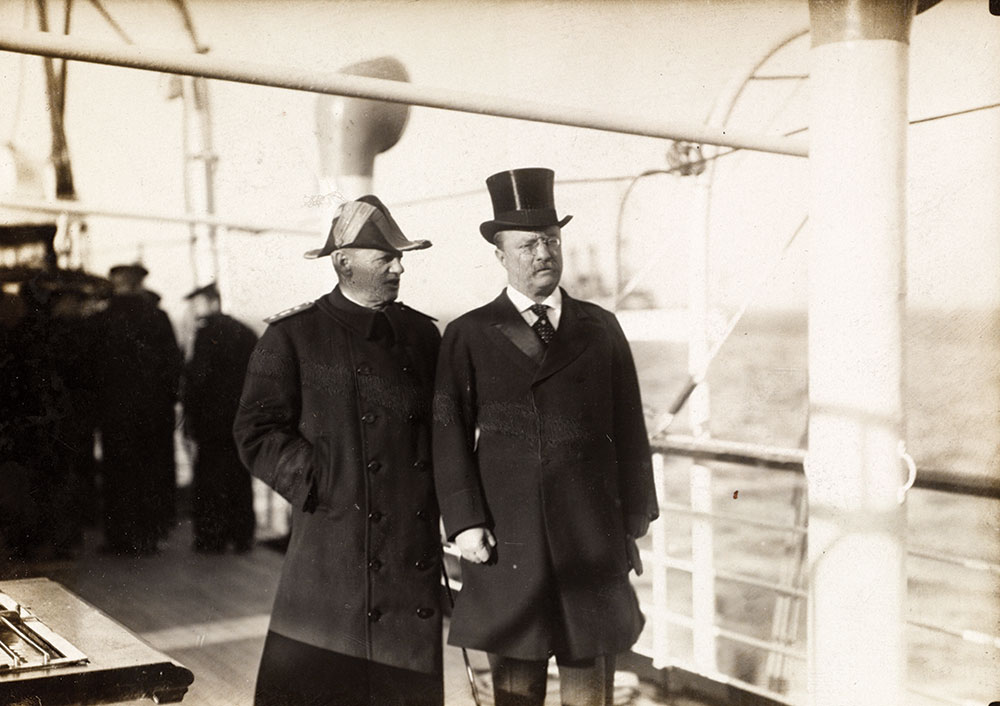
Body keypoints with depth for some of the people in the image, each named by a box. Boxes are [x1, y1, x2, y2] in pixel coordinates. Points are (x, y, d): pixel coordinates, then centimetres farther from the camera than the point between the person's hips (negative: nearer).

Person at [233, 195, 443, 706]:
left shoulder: (422, 333, 12)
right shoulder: (292, 336, -2)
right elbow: (256, 433, -5)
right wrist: (319, 484, -12)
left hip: (416, 544, 5)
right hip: (334, 544, -4)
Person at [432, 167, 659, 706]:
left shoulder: (601, 329, 10)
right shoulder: (468, 336, 4)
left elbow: (629, 429, 10)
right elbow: (450, 434, -1)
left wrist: (633, 521, 7)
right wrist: (465, 523, -9)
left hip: (593, 540, 2)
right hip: (509, 541, -2)